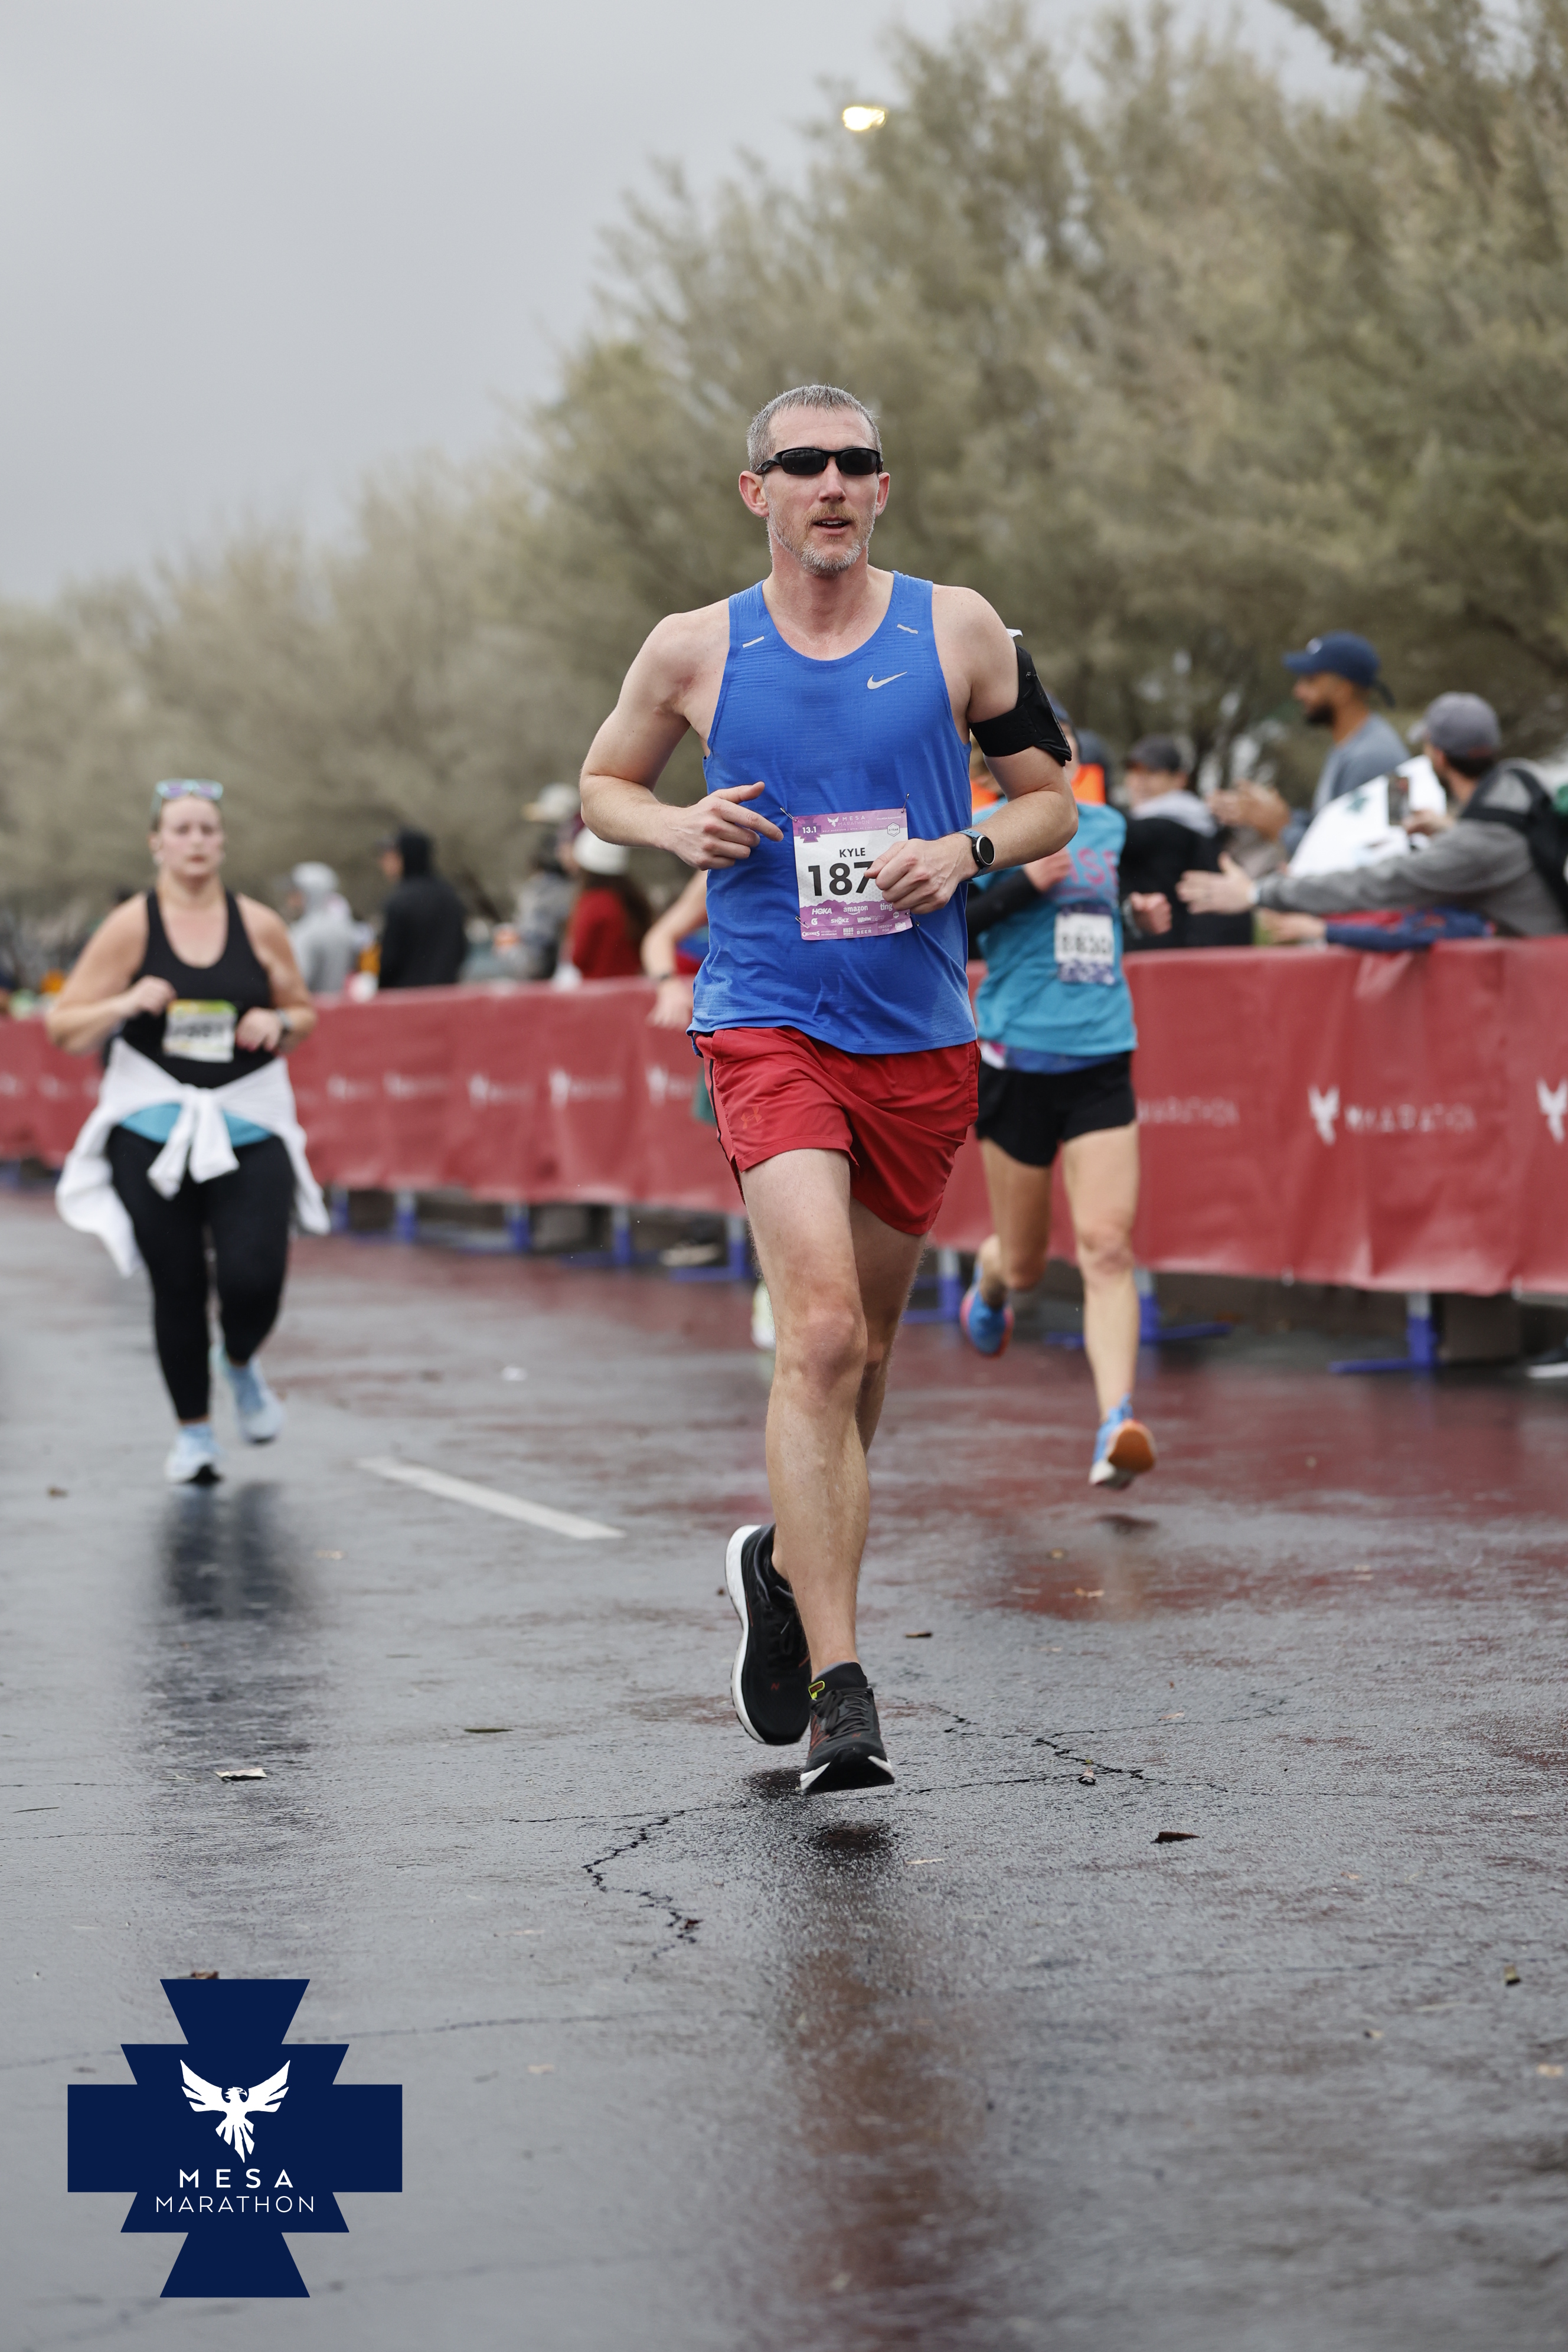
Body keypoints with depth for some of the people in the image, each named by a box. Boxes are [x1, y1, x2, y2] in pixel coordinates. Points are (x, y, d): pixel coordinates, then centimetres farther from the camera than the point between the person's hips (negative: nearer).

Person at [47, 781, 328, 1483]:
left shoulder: (260, 926, 4)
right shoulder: (130, 927, -2)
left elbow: (304, 1013, 16)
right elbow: (64, 1028, 0)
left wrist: (277, 1024, -6)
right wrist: (125, 1004, -17)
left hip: (249, 1126, 1)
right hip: (151, 1127, -1)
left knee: (255, 1276, -12)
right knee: (177, 1286, 2)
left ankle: (241, 1362, 23)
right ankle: (194, 1430, 22)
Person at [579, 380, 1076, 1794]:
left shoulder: (958, 630, 3)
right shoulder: (696, 652, 2)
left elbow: (1051, 800, 11)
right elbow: (605, 784, 17)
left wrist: (965, 851, -9)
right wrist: (678, 828, -4)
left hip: (923, 1038, 3)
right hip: (770, 1026, -3)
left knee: (865, 1345, 14)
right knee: (820, 1331, -19)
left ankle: (787, 1564, 43)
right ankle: (839, 1694, -17)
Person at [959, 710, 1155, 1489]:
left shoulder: (1108, 827, 11)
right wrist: (1025, 884, -20)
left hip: (1102, 1062, 3)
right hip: (1017, 1062, -3)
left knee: (1107, 1247, -12)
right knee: (1025, 1263, 9)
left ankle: (1117, 1425, -19)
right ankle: (988, 1279, 47)